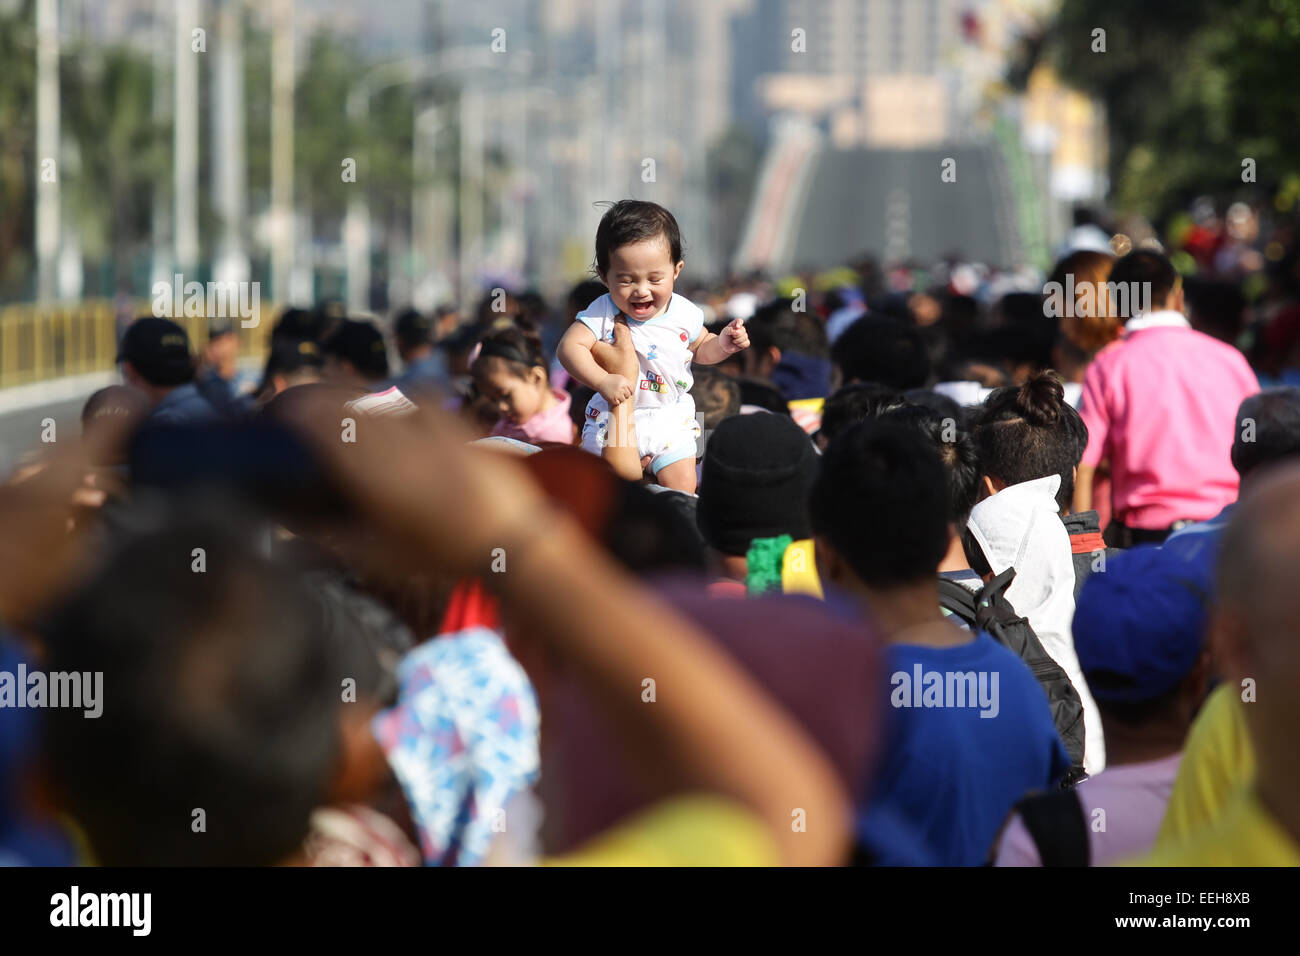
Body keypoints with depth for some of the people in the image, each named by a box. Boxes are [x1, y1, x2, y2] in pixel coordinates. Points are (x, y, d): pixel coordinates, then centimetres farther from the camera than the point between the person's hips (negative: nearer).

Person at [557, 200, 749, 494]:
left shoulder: (684, 313, -6)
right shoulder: (604, 313, -17)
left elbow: (700, 349, 12)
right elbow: (570, 346, -26)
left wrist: (723, 343, -9)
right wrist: (602, 381, -39)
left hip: (671, 422, 1)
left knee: (681, 486, -10)